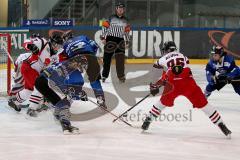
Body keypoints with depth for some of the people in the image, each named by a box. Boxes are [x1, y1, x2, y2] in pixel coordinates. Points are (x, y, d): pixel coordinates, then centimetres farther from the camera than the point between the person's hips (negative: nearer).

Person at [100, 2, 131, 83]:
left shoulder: (125, 20, 12)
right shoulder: (111, 18, 0)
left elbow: (127, 32, 17)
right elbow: (105, 27, -1)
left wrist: (127, 42, 13)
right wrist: (103, 38, -7)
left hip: (120, 41, 3)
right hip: (110, 39, -3)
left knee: (120, 58, -3)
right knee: (107, 58, -1)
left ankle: (121, 76, 3)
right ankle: (104, 75, 6)